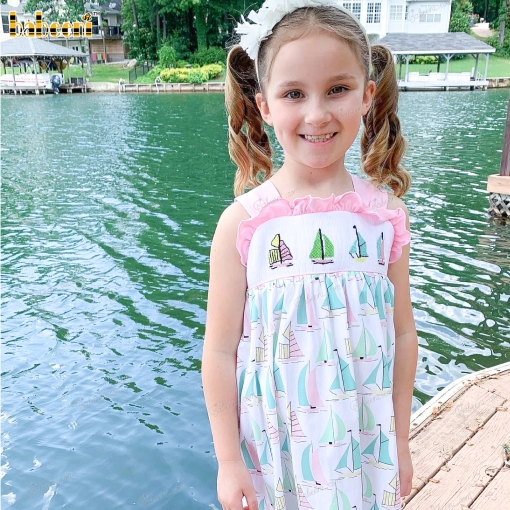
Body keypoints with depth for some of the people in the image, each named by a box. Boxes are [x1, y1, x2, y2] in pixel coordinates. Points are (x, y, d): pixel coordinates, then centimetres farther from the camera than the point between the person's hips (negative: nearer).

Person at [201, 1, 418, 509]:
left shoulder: (386, 214, -9)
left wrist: (400, 443, 8)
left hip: (365, 444, 2)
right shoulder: (242, 223, -16)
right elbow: (220, 351, -10)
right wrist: (228, 460, -4)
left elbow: (402, 334, 0)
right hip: (272, 448, -1)